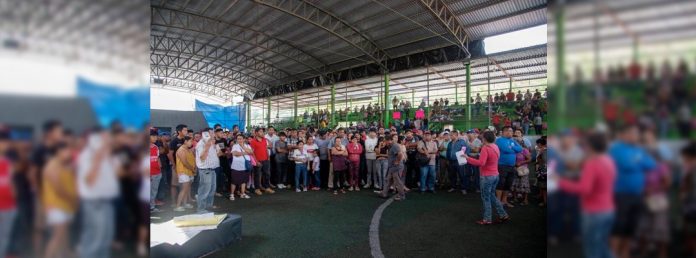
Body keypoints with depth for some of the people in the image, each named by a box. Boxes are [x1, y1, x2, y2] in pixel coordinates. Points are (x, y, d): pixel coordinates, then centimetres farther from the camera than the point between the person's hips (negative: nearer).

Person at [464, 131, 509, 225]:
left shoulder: (485, 148, -21)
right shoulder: (496, 147, 5)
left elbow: (481, 163, -30)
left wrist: (468, 158, -26)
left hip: (487, 176, -8)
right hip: (495, 175, 8)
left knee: (486, 198, 4)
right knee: (492, 196, 21)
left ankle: (487, 219, 12)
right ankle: (503, 215, 24)